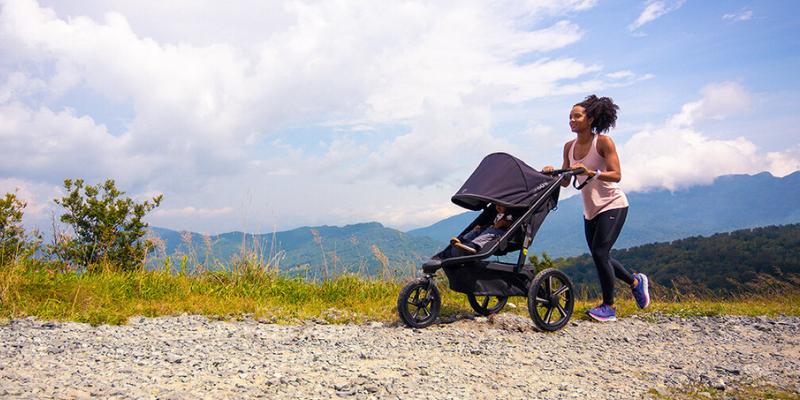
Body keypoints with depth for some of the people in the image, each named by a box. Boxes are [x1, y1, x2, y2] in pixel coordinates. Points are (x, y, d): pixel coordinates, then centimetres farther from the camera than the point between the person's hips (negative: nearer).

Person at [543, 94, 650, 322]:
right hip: (590, 209, 7)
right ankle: (636, 281, 37)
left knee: (600, 253, -15)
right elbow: (565, 181, 7)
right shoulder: (569, 147, 5)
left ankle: (608, 307, 1)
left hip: (612, 205, -7)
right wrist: (552, 173, -13)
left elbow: (616, 175, -20)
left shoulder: (603, 142, -12)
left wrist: (591, 173, -34)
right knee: (600, 257, 11)